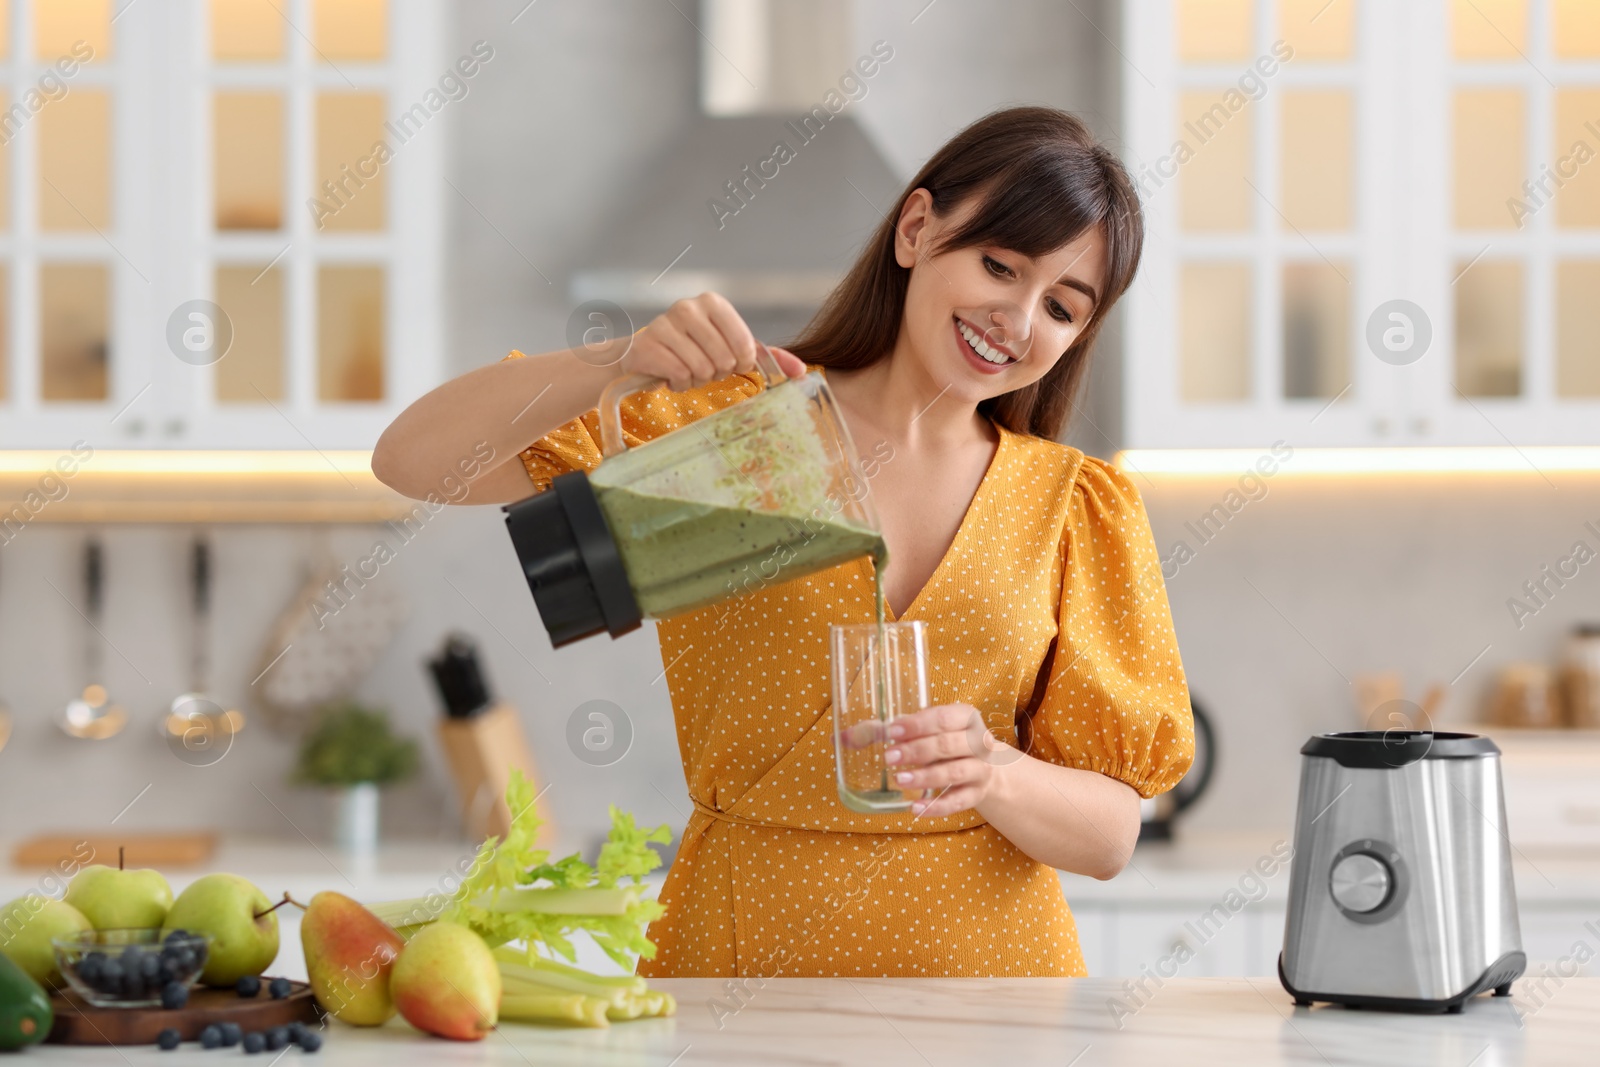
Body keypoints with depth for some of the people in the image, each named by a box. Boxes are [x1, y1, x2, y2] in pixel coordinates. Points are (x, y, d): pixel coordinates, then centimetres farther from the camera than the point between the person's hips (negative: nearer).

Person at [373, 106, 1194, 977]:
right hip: (740, 949, -1)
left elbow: (1110, 834, 6)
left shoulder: (1078, 506, 12)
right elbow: (413, 463, -3)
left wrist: (991, 774, -15)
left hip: (984, 956, 2)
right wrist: (619, 361, -18)